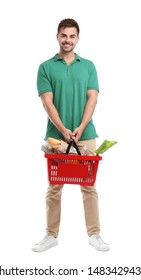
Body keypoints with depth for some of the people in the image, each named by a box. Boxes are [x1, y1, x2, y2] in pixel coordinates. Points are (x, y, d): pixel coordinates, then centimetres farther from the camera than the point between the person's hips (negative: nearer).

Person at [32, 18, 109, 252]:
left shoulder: (88, 66, 8)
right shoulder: (46, 67, 3)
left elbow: (92, 99, -1)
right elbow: (47, 102, -5)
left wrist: (80, 128, -15)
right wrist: (63, 129, -18)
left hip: (86, 135, 1)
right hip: (55, 136, -1)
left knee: (89, 185, 4)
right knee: (54, 187, 5)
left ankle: (94, 234, 13)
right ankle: (51, 235, 16)